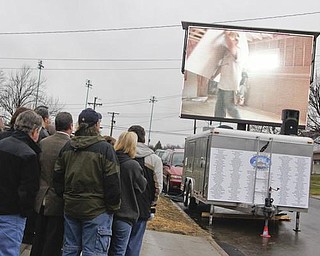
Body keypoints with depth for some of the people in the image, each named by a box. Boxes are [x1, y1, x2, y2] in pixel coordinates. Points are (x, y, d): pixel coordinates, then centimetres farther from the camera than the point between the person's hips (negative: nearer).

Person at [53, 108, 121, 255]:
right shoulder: (105, 148, -12)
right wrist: (113, 207, -2)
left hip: (71, 207, 6)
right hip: (96, 210, -6)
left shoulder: (67, 147, 5)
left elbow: (57, 177, 10)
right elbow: (112, 181, -13)